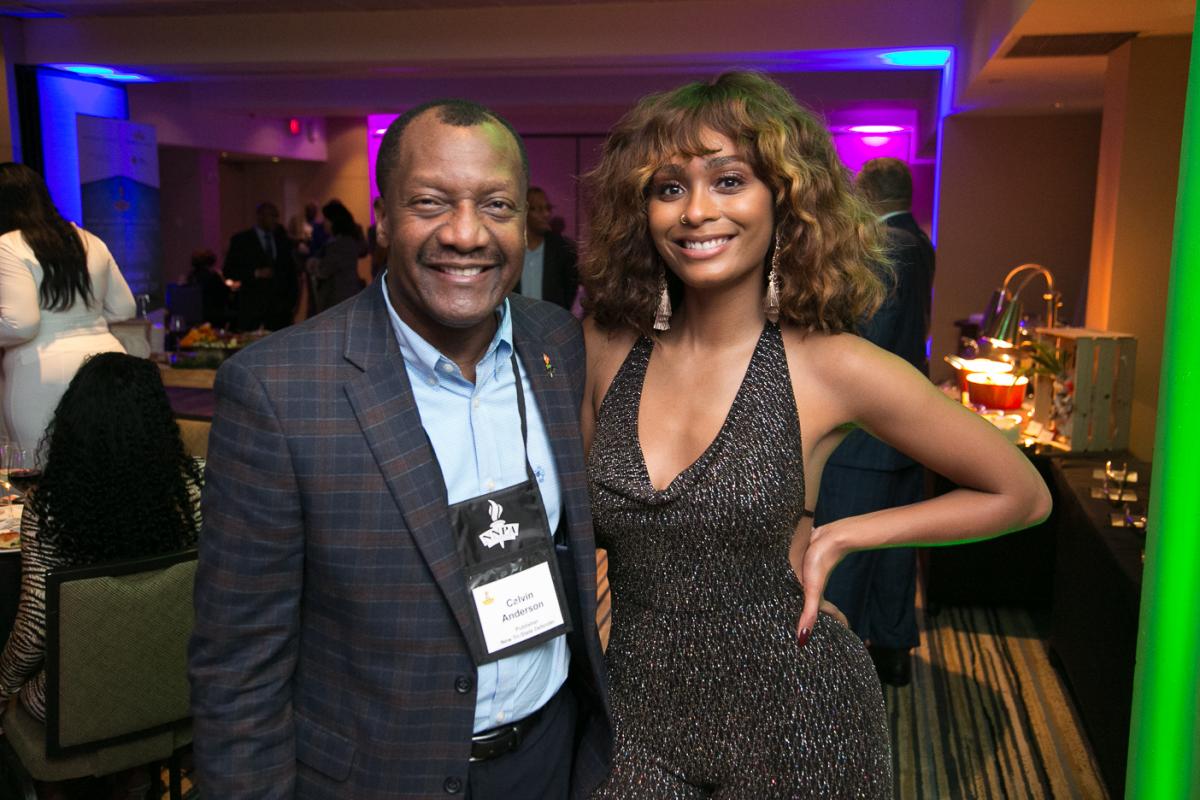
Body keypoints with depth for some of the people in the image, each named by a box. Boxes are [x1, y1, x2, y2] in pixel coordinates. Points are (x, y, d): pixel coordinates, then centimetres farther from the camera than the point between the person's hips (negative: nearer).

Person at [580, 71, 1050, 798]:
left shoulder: (832, 368, -15)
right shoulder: (605, 351, -5)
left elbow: (1021, 495, -3)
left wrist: (835, 539, -9)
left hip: (791, 725, -2)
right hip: (640, 715, 3)